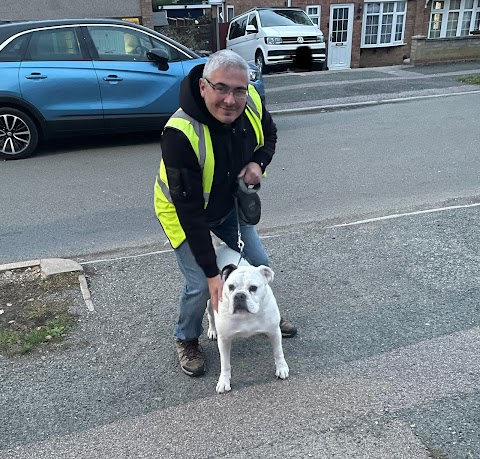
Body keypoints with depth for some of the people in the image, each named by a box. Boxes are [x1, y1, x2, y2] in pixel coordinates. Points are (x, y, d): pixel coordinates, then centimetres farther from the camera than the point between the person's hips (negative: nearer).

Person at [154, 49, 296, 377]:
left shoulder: (251, 102, -22)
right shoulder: (180, 134, -39)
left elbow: (269, 133, 4)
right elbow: (190, 210, -36)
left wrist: (258, 162, -20)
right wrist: (212, 273, -32)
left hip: (229, 203, 6)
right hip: (184, 212, -5)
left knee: (259, 263, 13)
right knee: (201, 285, -10)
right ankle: (187, 340, 22)